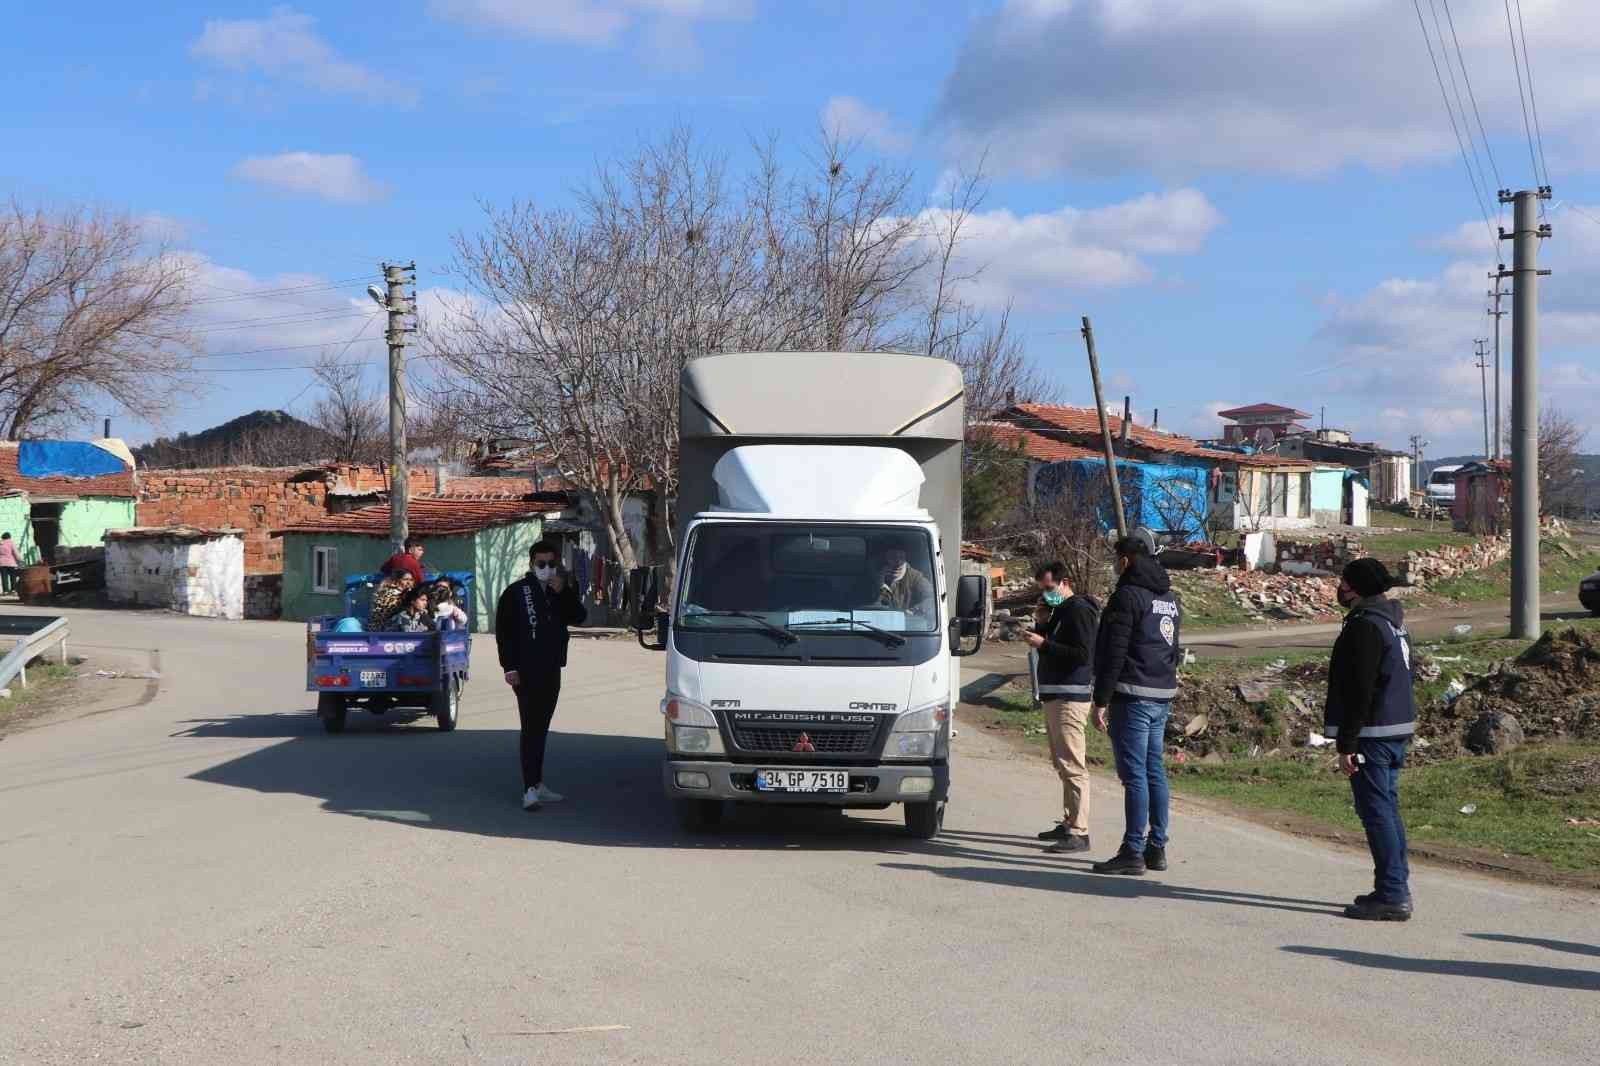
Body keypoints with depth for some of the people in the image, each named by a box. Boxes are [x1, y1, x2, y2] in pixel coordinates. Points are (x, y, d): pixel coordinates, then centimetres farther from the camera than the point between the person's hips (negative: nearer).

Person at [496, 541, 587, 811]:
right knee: (531, 728, -11)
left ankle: (537, 784, 19)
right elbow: (503, 631, -6)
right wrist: (510, 667, -12)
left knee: (541, 728, 12)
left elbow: (578, 617, 1)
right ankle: (530, 789, -14)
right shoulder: (516, 592, -2)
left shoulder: (561, 592, 14)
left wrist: (564, 593, -12)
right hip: (526, 672, -6)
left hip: (551, 670, 6)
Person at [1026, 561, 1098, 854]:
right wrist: (1041, 627, 7)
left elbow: (1083, 654, -20)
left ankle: (1079, 833, -16)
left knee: (1073, 765, -13)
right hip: (1055, 697, 11)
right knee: (1063, 765, 15)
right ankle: (1069, 823, 22)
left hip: (1070, 698, -11)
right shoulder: (1060, 611, 20)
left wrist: (1044, 644, -21)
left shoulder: (1079, 610, -12)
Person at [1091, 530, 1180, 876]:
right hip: (1163, 696, 8)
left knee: (1134, 774, -7)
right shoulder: (1170, 598, 17)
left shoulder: (1128, 595, -11)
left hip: (1133, 696, -8)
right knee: (1155, 772, 12)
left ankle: (1133, 852, -7)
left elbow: (1114, 653, -15)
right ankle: (1157, 847, 16)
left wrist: (1101, 701, -13)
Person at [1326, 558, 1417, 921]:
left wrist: (1347, 744, -19)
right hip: (1398, 728, 10)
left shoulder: (1365, 626, -17)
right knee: (1388, 809, 15)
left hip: (1372, 735, -10)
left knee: (1376, 812, -6)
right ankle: (1396, 889, 20)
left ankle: (1392, 895, -6)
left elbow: (1359, 691, -21)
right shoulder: (1394, 622, 15)